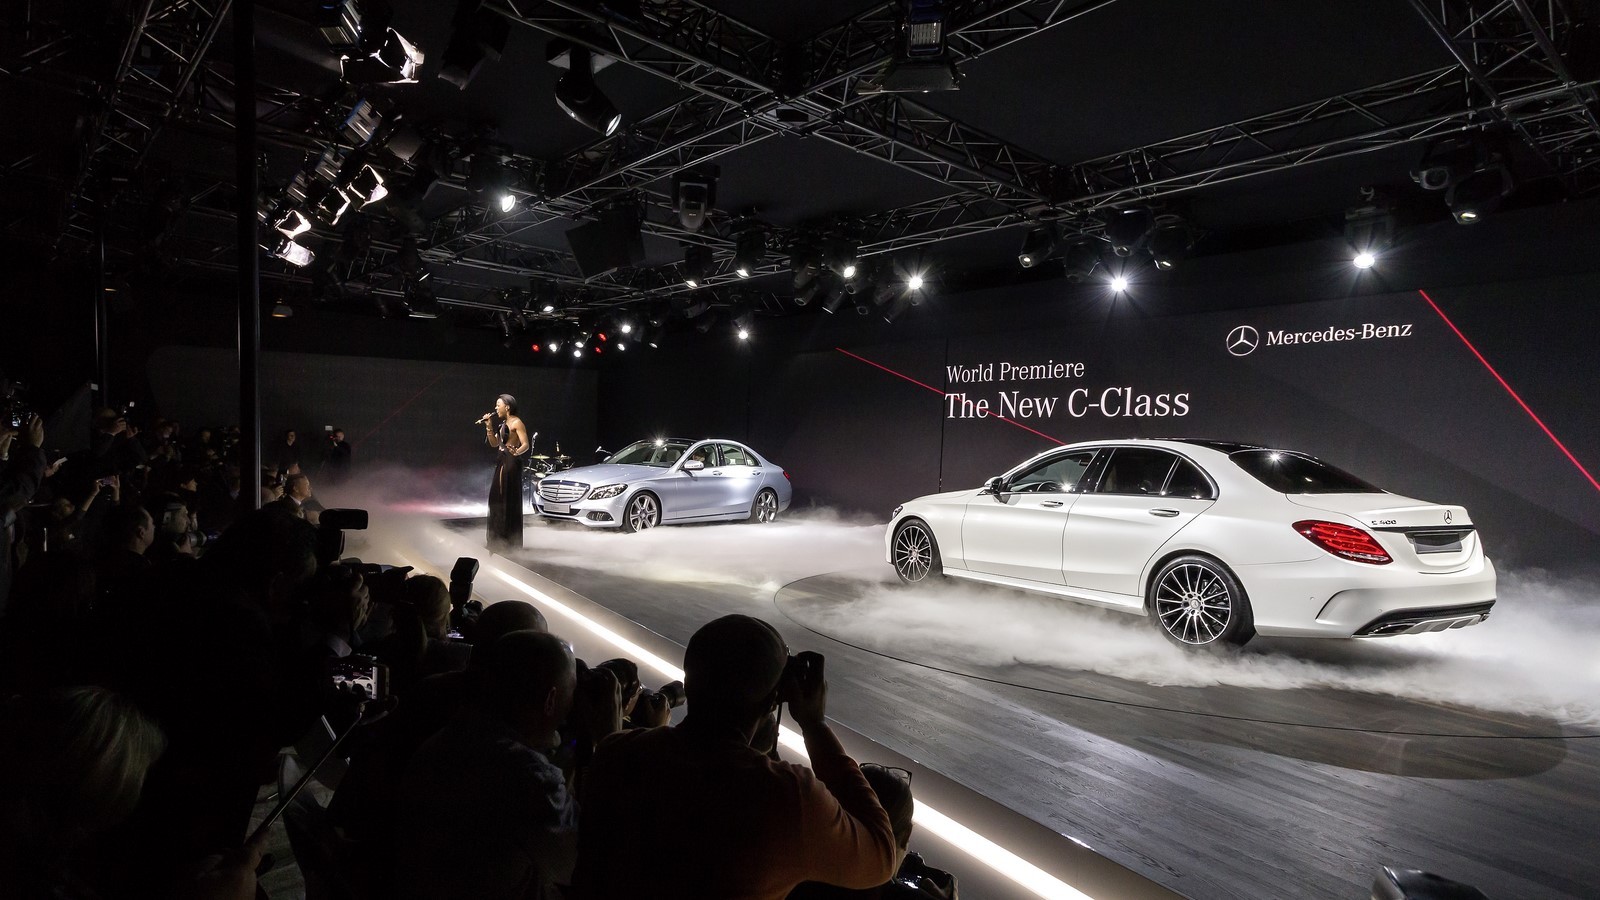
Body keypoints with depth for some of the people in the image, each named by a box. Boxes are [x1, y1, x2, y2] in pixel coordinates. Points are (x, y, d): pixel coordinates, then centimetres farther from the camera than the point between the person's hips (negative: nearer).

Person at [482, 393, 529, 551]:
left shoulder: (516, 423, -9)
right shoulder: (503, 423, 17)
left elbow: (525, 445, -18)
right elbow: (494, 443, 16)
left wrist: (516, 452, -38)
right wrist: (489, 427, 6)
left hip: (511, 462, -9)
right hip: (502, 462, 9)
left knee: (509, 500, -6)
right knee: (496, 498, 11)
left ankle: (511, 540, 0)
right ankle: (498, 538, 21)